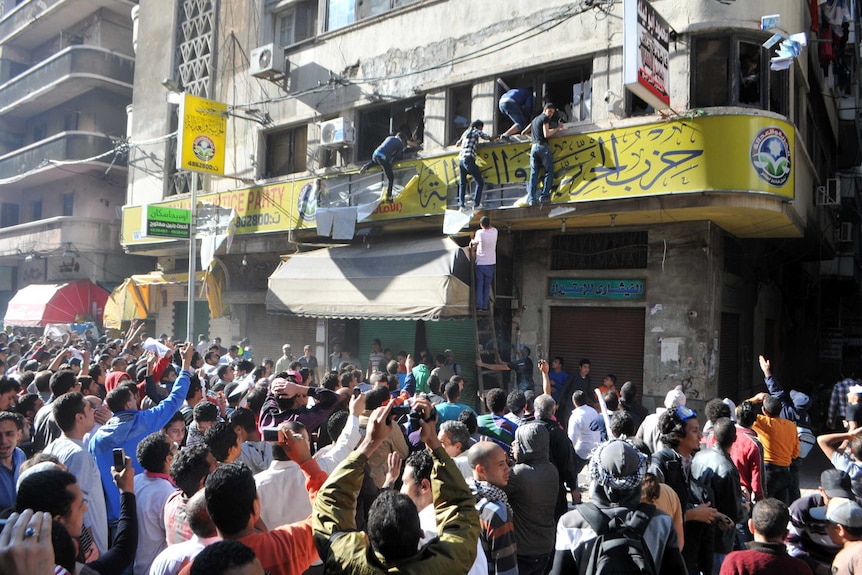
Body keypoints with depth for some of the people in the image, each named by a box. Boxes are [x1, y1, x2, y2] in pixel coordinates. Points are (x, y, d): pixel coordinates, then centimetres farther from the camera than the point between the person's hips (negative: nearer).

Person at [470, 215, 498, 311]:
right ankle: (485, 306, 9)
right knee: (487, 285, 10)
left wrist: (472, 241, 25)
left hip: (480, 263, -3)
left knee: (479, 285, 5)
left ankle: (479, 305, 2)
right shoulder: (494, 231, -4)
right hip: (491, 263, 3)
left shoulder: (480, 232, -15)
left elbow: (475, 243, 5)